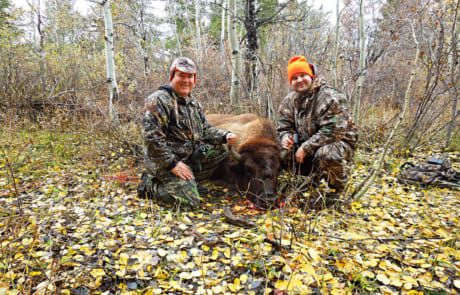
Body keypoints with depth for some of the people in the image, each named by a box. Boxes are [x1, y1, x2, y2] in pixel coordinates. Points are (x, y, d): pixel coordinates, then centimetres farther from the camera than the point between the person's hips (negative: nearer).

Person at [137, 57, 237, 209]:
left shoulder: (194, 103, 12)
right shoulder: (159, 100, -15)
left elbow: (205, 130, 15)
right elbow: (152, 136, -22)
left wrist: (225, 136, -5)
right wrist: (172, 163, -23)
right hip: (166, 161, -8)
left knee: (220, 150, 0)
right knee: (189, 201, -17)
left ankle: (187, 179, 2)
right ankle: (150, 184, 4)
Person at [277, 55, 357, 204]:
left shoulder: (330, 97, -22)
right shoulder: (289, 101, -1)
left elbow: (332, 131, -29)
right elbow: (284, 127, 3)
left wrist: (306, 148, -31)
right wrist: (286, 137, -23)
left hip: (337, 142, -6)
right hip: (306, 146, 7)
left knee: (326, 154, -39)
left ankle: (337, 188, -4)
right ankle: (313, 180, 13)